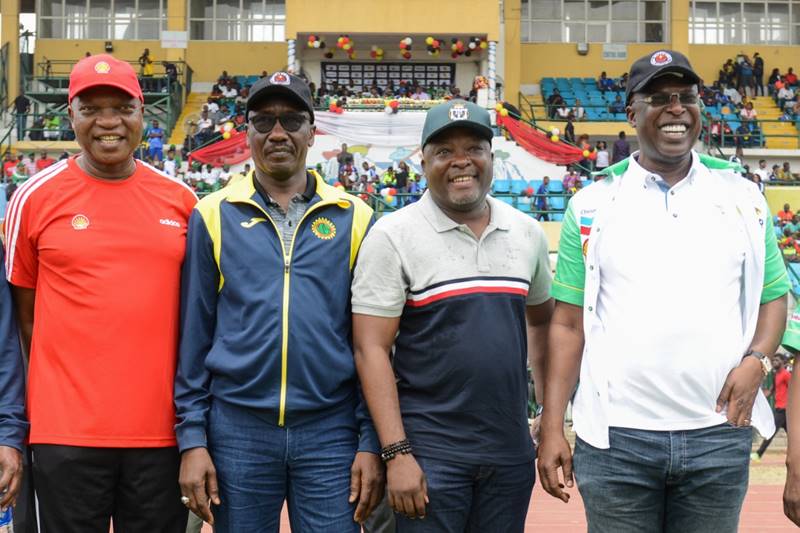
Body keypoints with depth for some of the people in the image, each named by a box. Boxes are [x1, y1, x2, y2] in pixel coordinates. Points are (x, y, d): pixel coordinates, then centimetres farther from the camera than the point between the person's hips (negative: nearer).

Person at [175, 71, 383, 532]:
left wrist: (372, 442, 0)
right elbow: (194, 335, 4)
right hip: (237, 432, 0)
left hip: (331, 434, 0)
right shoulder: (215, 216, 4)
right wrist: (192, 438, -1)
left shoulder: (353, 219, 4)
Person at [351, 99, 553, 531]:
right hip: (430, 452, -4)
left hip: (511, 451, 5)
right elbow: (371, 349, -10)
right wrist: (396, 453, -16)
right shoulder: (393, 236, -7)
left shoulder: (527, 232, 7)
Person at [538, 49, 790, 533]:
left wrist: (757, 359, -7)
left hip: (720, 434, 2)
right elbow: (568, 323, 3)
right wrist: (552, 429, -2)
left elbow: (774, 295, 13)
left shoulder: (741, 197, 7)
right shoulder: (593, 205, 2)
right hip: (615, 437, -1)